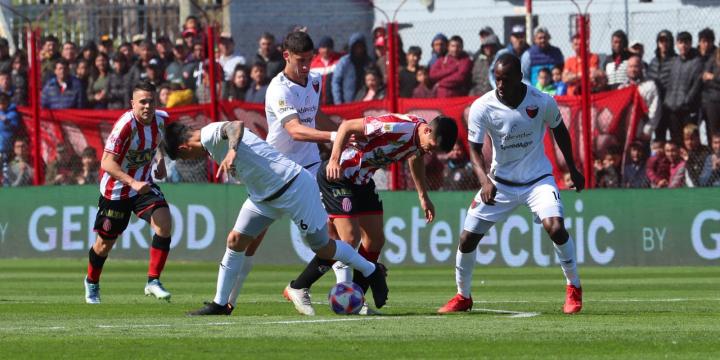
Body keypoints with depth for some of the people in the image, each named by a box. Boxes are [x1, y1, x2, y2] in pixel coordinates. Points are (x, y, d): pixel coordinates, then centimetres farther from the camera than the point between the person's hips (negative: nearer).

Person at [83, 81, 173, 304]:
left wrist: (161, 162, 11)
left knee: (164, 223, -20)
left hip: (144, 184, 4)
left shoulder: (161, 119, -8)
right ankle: (92, 283, 38)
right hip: (115, 191, -4)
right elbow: (106, 162, -34)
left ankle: (153, 281, -12)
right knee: (105, 243, 9)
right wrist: (132, 182, -44)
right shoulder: (125, 125, -28)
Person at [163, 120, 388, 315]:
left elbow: (235, 126, -42)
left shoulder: (210, 134, -20)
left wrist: (232, 149, -61)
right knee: (235, 240, -1)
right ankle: (220, 304, 4)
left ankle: (371, 272, 26)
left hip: (293, 186, -9)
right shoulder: (212, 141, 11)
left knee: (323, 248, 4)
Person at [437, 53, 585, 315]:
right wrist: (484, 180, -30)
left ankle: (574, 289, -4)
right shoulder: (481, 107, -16)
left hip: (538, 179, -2)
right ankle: (463, 297, 22)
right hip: (500, 182, 2)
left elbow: (559, 131, 5)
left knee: (555, 227, -25)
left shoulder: (542, 102, -15)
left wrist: (572, 169, 13)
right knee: (467, 238, -2)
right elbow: (474, 149, -12)